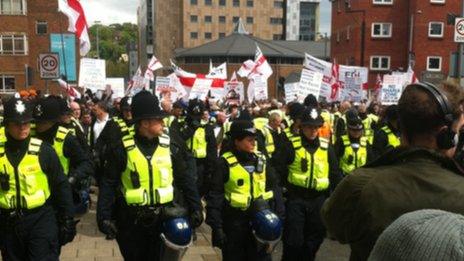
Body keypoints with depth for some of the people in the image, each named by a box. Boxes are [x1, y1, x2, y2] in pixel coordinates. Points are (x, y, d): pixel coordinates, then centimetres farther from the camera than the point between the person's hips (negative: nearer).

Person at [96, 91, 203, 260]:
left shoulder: (170, 147, -4)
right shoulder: (123, 149, -10)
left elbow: (185, 180, 3)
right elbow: (108, 184, -5)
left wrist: (196, 208, -1)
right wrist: (104, 216, -11)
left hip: (162, 219, 1)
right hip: (131, 220, -1)